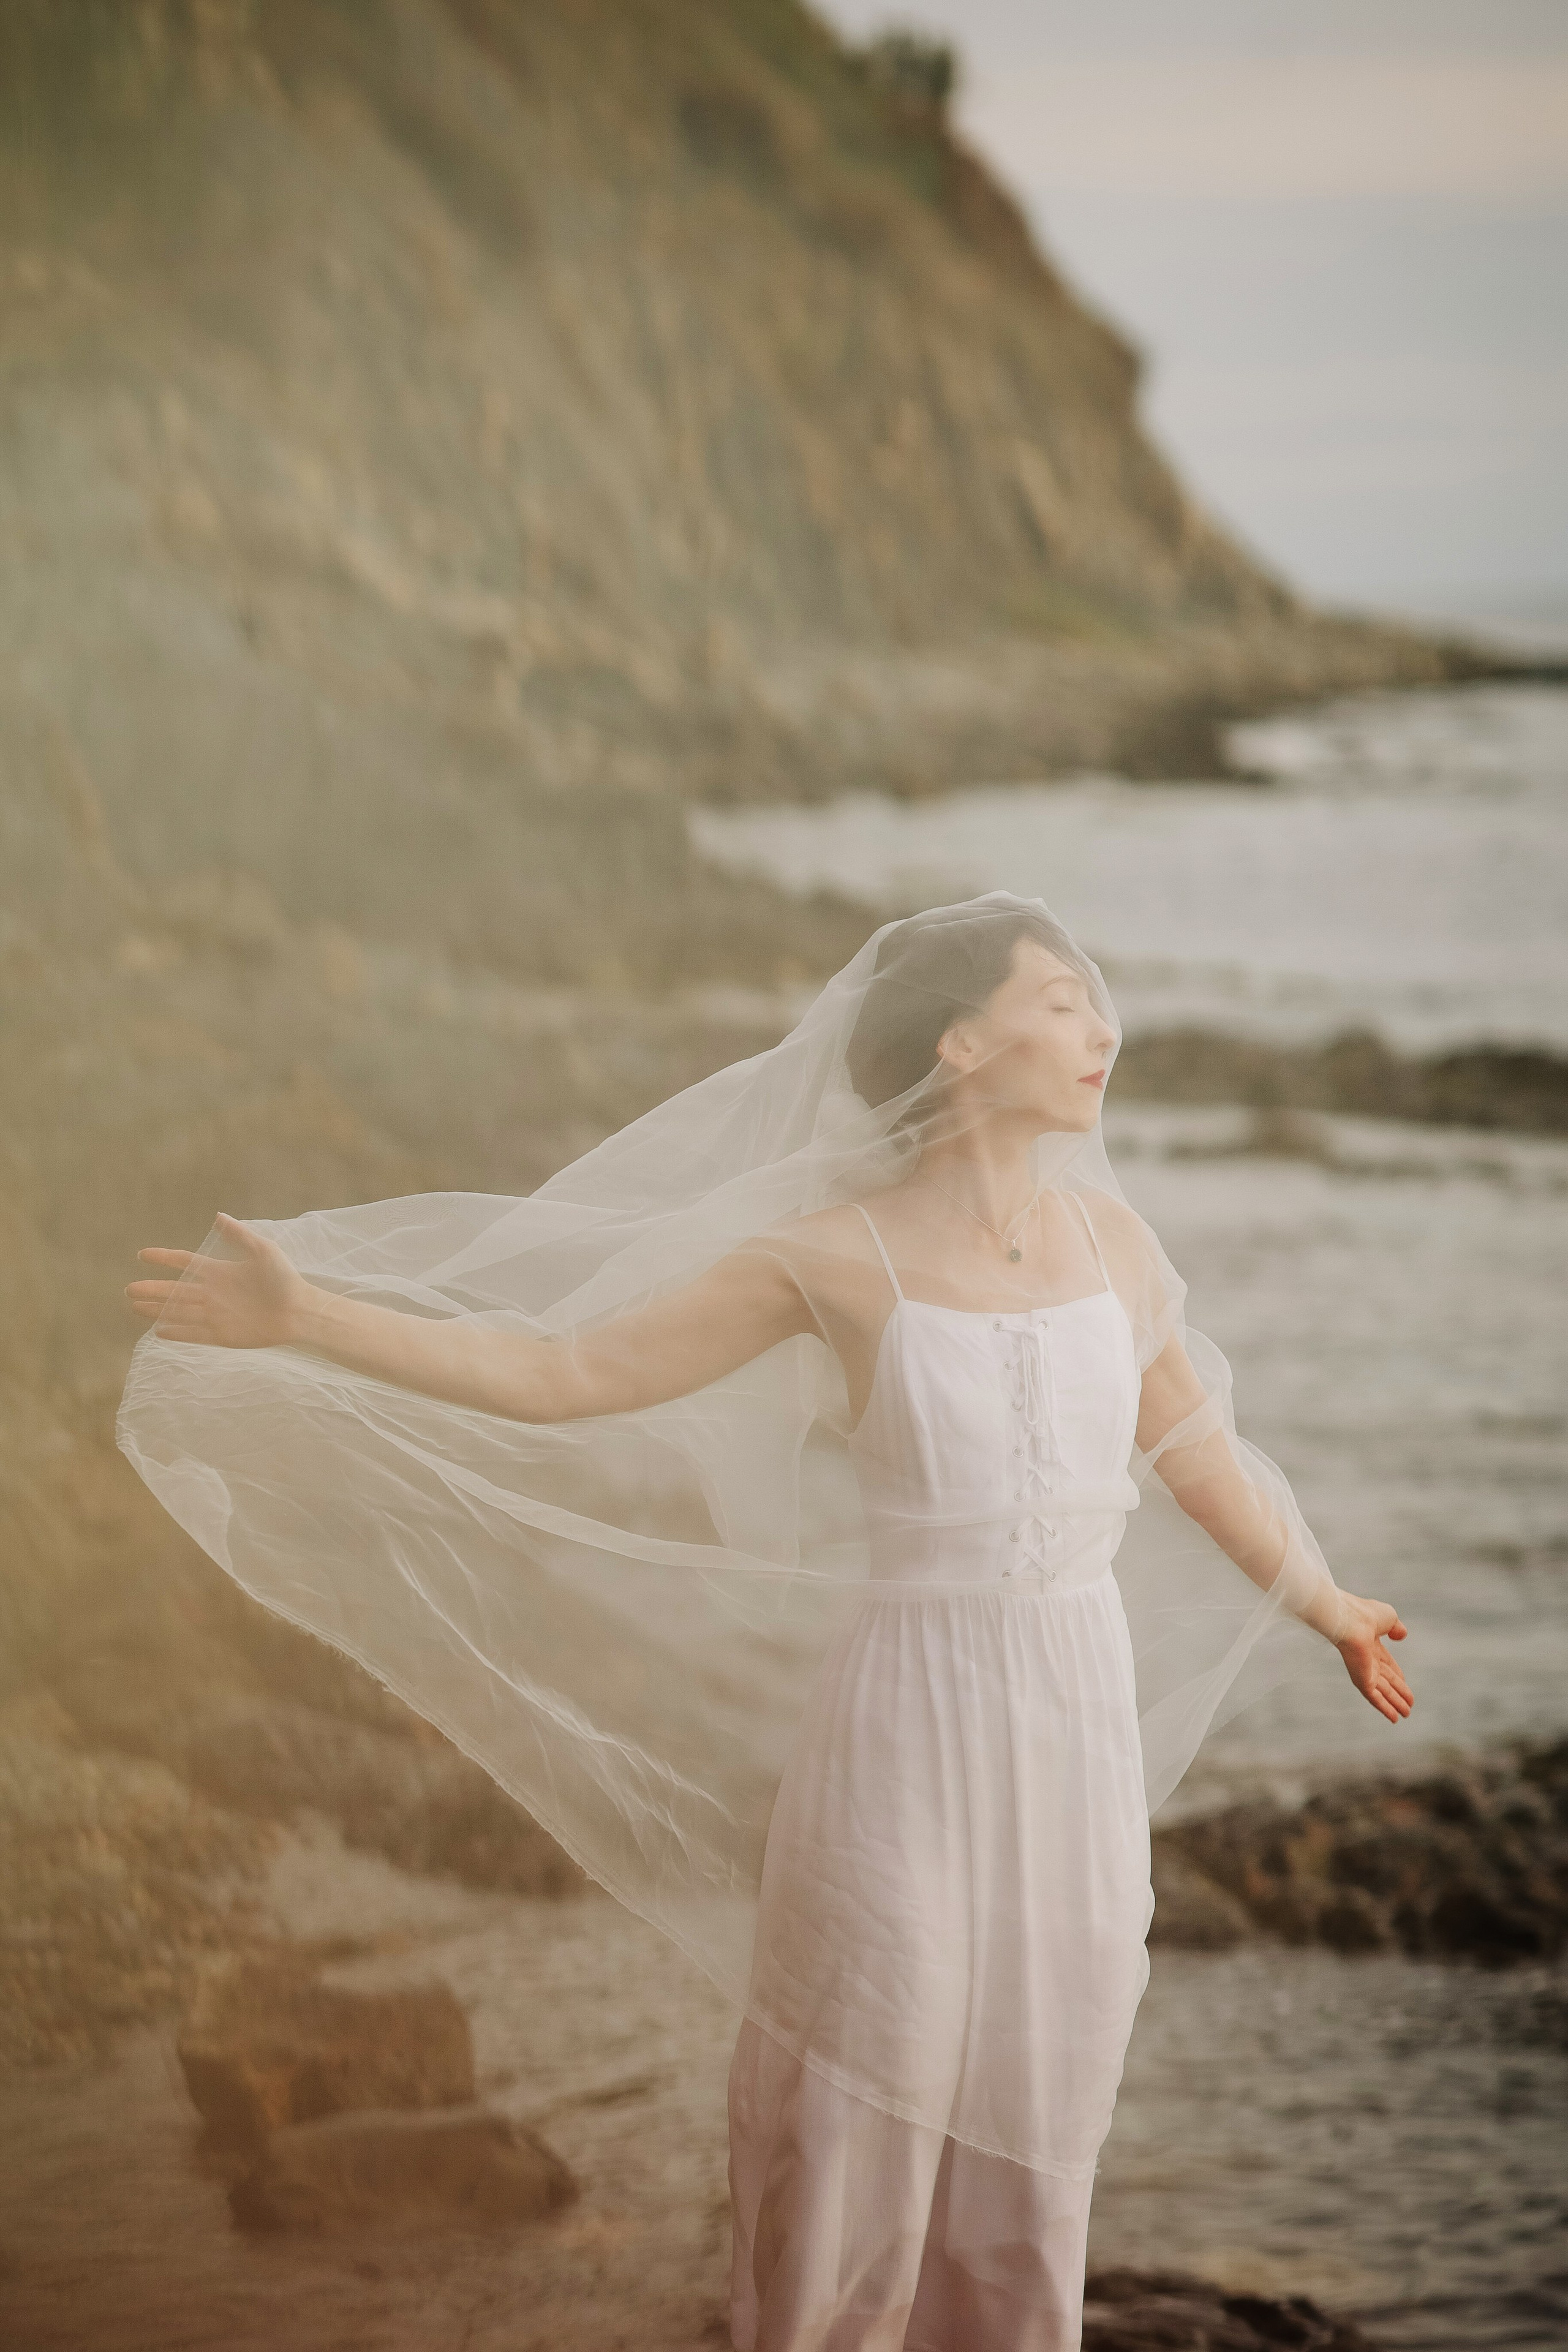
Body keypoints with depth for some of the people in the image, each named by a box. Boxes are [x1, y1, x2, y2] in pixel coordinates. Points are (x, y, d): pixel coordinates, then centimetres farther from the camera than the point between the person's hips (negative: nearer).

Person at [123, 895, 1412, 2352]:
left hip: (1076, 1723, 4)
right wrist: (301, 1318, -16)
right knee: (857, 2112, 2)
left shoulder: (1105, 1233, 5)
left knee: (1025, 2122, 12)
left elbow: (1194, 1448, 21)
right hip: (907, 1726, -4)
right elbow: (562, 1374, -8)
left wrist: (1323, 1604, 35)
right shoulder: (834, 1255, -9)